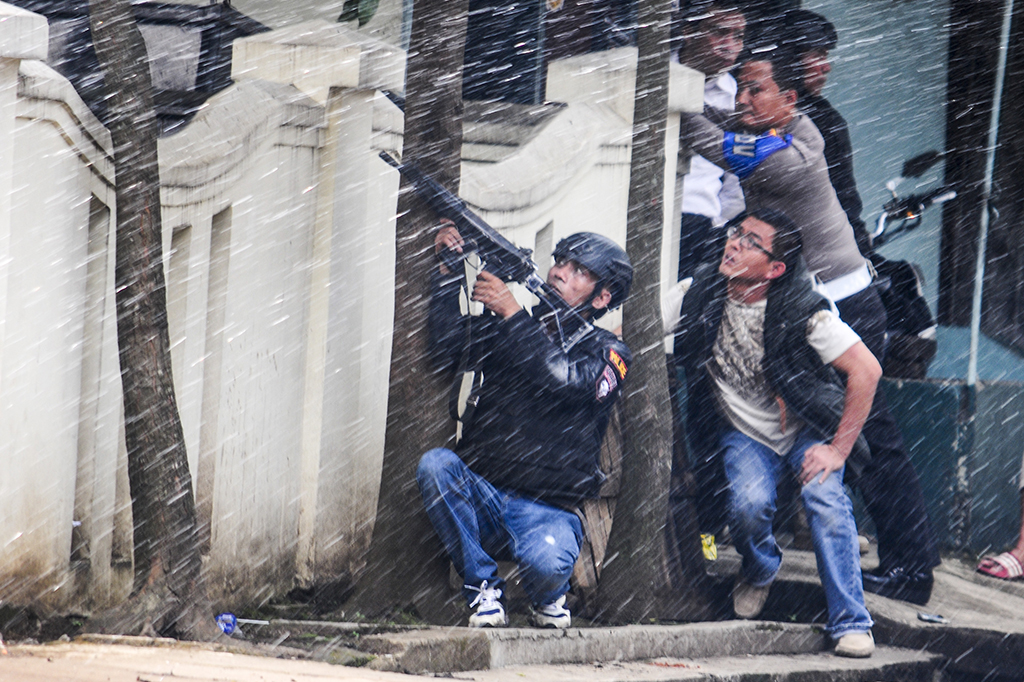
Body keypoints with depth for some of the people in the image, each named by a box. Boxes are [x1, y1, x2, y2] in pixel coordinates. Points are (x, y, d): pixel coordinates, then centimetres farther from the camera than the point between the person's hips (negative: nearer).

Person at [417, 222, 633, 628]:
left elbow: (562, 380, -15)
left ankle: (549, 596, 6)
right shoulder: (501, 329, 16)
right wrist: (449, 272, -8)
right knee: (436, 464, -29)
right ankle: (483, 589, -12)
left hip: (548, 510, -3)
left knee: (545, 563, -35)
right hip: (480, 499, 3)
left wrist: (511, 313, -16)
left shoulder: (606, 353, 6)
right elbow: (447, 351, -1)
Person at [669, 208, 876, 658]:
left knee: (823, 497, -30)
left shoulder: (802, 312, -23)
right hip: (744, 435, 2)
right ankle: (759, 570, 10)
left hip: (806, 432, -2)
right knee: (749, 505, -27)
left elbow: (866, 371, -21)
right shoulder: (699, 293, -12)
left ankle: (851, 624, -20)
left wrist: (839, 449, -21)